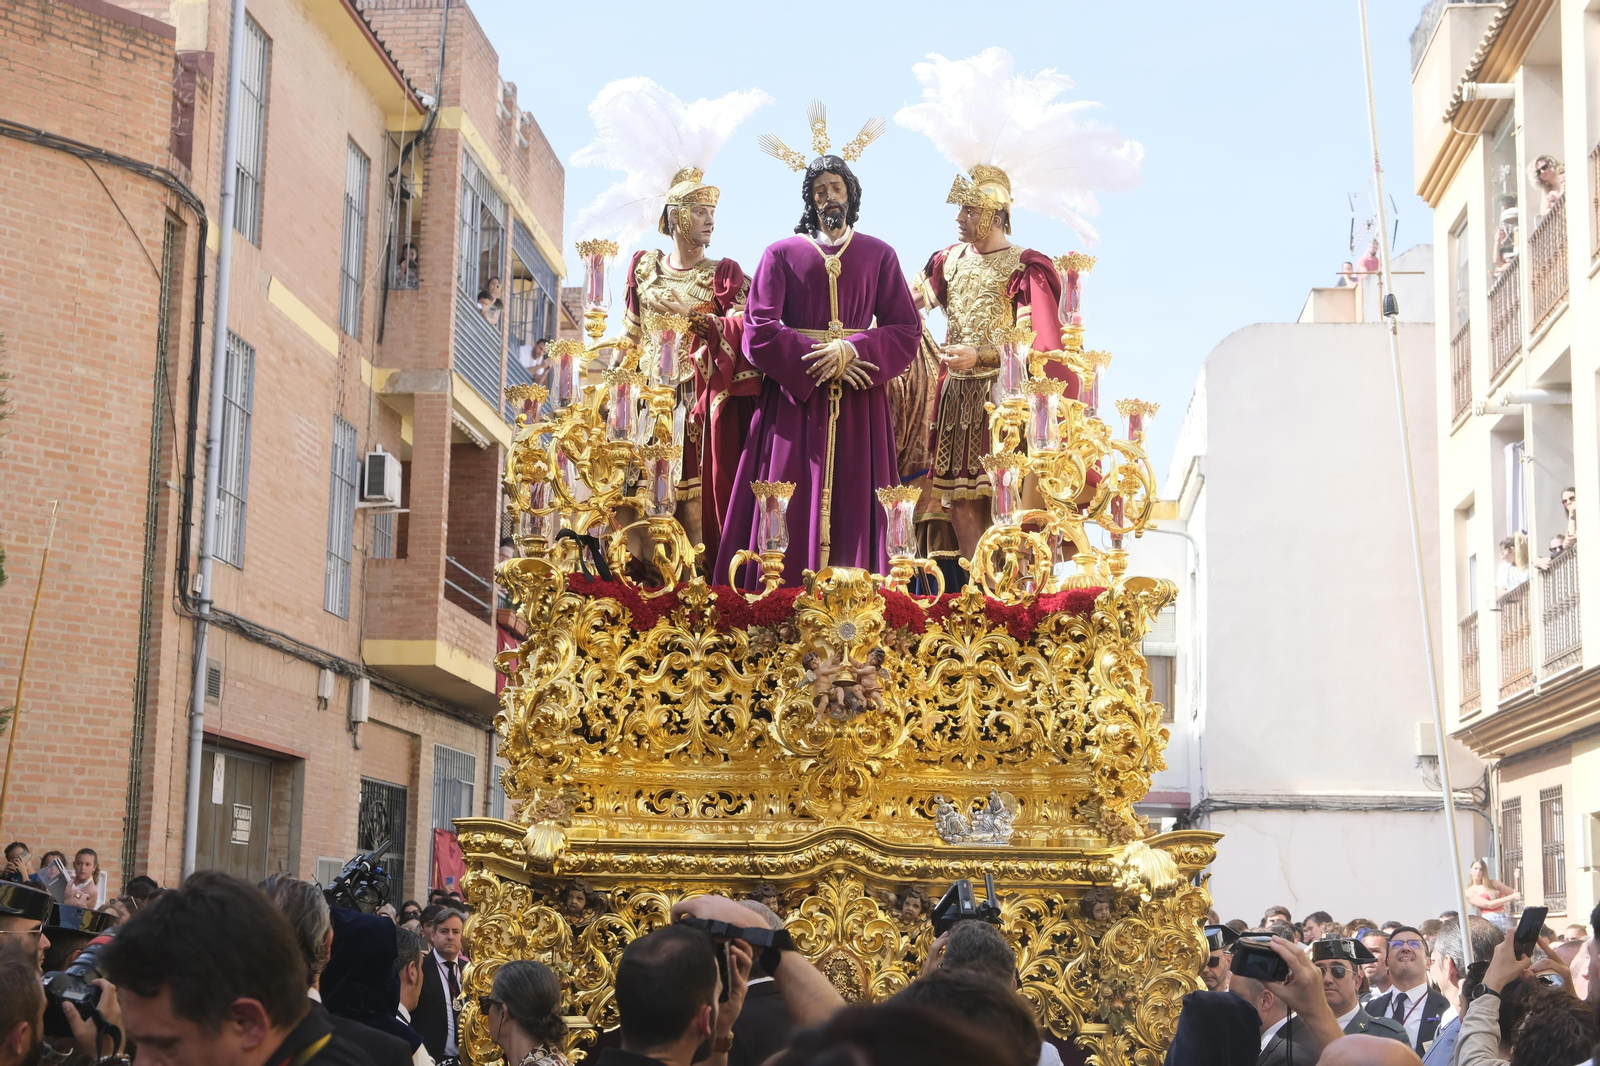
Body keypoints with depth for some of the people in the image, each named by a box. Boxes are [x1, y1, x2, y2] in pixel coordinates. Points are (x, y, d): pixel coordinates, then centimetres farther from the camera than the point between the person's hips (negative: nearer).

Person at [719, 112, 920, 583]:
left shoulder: (879, 256, 11)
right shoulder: (782, 254, 8)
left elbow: (907, 329, 3)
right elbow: (758, 331, -3)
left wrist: (853, 350, -13)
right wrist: (816, 362, -12)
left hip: (858, 405, 1)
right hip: (794, 398, -1)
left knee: (853, 508, -3)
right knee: (791, 514, -5)